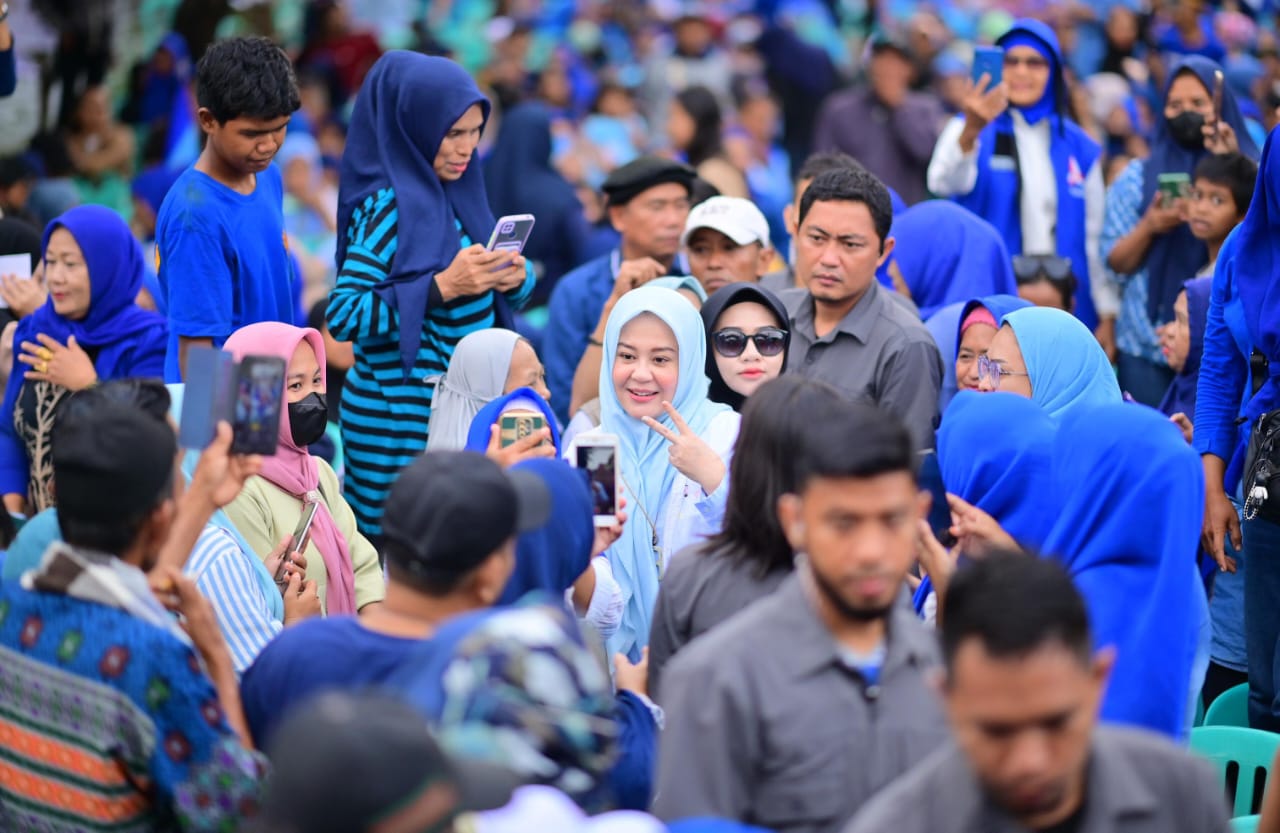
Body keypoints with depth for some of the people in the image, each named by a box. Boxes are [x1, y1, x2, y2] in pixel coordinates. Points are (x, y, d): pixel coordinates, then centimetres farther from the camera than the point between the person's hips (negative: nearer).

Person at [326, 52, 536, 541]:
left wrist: (513, 278, -6)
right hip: (402, 414, -7)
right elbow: (342, 316, -20)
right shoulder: (389, 207, -13)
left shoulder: (455, 192, 9)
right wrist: (442, 286, -24)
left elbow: (485, 298, 17)